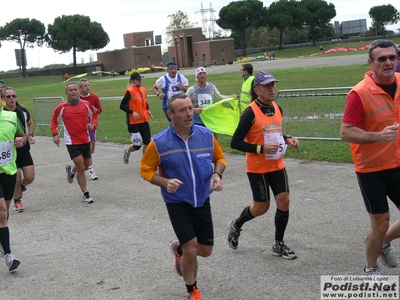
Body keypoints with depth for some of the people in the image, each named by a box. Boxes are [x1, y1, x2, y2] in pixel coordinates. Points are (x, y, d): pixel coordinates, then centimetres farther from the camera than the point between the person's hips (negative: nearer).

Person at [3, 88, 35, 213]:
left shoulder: (23, 111, 0)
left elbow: (30, 124, 19)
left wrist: (30, 135, 1)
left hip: (24, 150, 3)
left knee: (30, 177, -1)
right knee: (17, 179, -2)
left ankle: (21, 187, 35)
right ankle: (17, 201, 24)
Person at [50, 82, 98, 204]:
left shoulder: (86, 104, -1)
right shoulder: (61, 107, -6)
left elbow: (94, 116, 14)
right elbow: (54, 120, 9)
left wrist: (93, 125, -6)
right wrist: (55, 134, -3)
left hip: (85, 140, 4)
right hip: (72, 142, -4)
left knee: (85, 166, 16)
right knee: (81, 168, -9)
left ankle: (71, 170, 51)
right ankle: (86, 195, 3)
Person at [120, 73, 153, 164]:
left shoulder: (143, 90, 9)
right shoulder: (129, 91, -10)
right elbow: (122, 106, -9)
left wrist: (148, 110, 4)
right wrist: (132, 112, -20)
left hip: (144, 121, 6)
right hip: (133, 122, -6)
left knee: (147, 143, 0)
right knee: (137, 145, -4)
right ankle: (127, 151, 29)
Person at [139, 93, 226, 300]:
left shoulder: (206, 135, -8)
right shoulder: (159, 143, -16)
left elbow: (220, 157, 8)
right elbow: (146, 170, -4)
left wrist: (217, 174, -13)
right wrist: (165, 182, -22)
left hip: (202, 201, 4)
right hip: (177, 203, -3)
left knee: (205, 251, 11)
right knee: (191, 249, -8)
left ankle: (178, 248, 47)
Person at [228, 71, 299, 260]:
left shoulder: (277, 109, 3)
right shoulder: (250, 113, -19)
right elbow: (235, 143, -19)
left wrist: (288, 140, 1)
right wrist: (261, 149, -26)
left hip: (277, 165, 6)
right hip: (257, 168, -6)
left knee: (284, 201, 2)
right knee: (261, 207, 3)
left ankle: (279, 245, 17)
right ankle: (236, 225, 32)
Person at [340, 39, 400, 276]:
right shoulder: (360, 93, -19)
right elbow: (346, 132, -20)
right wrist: (378, 136, -32)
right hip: (371, 169, -5)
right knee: (381, 223, 5)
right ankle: (371, 268, 30)